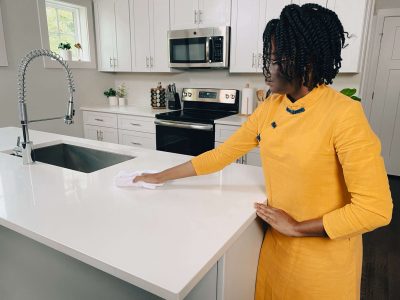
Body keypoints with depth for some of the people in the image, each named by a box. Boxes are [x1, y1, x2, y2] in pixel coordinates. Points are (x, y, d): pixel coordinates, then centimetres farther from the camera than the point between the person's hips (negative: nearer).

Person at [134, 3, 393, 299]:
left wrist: (297, 227, -17)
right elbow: (221, 154, -1)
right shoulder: (269, 107, -5)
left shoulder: (344, 114, -24)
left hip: (324, 253, -5)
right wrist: (161, 177, 1)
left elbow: (375, 208, -23)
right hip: (276, 239, 5)